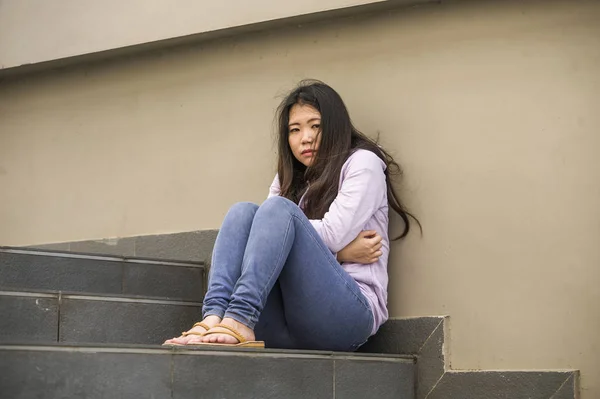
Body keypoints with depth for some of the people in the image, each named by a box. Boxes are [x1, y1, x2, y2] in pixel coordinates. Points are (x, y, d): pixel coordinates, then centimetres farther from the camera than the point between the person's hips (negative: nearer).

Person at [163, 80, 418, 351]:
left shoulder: (363, 163, 10)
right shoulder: (289, 180, 26)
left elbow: (331, 233, -7)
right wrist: (341, 252, -4)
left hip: (349, 310, -5)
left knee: (278, 210, -22)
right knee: (243, 211, -11)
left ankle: (239, 320, -44)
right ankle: (214, 318, -35)